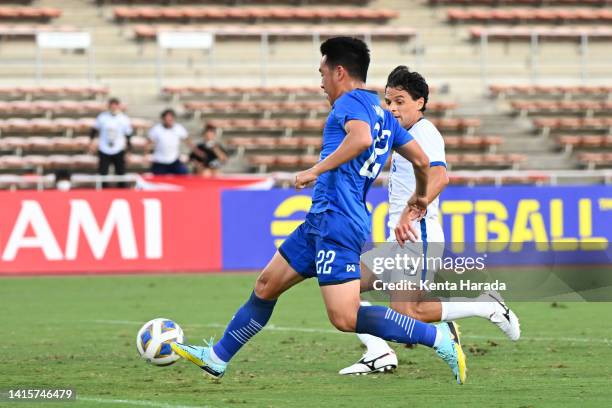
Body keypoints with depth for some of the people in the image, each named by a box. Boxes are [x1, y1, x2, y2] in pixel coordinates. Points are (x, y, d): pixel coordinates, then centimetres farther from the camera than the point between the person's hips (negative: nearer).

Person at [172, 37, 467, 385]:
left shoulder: (350, 101, -8)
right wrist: (418, 202, 35)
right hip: (322, 221, 10)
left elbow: (361, 137, -29)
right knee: (266, 286, 18)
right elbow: (422, 161, 20)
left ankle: (439, 337, -15)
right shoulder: (382, 112, 19)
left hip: (337, 222, -10)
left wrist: (316, 170, -24)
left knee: (345, 319, -16)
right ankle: (217, 358, 29)